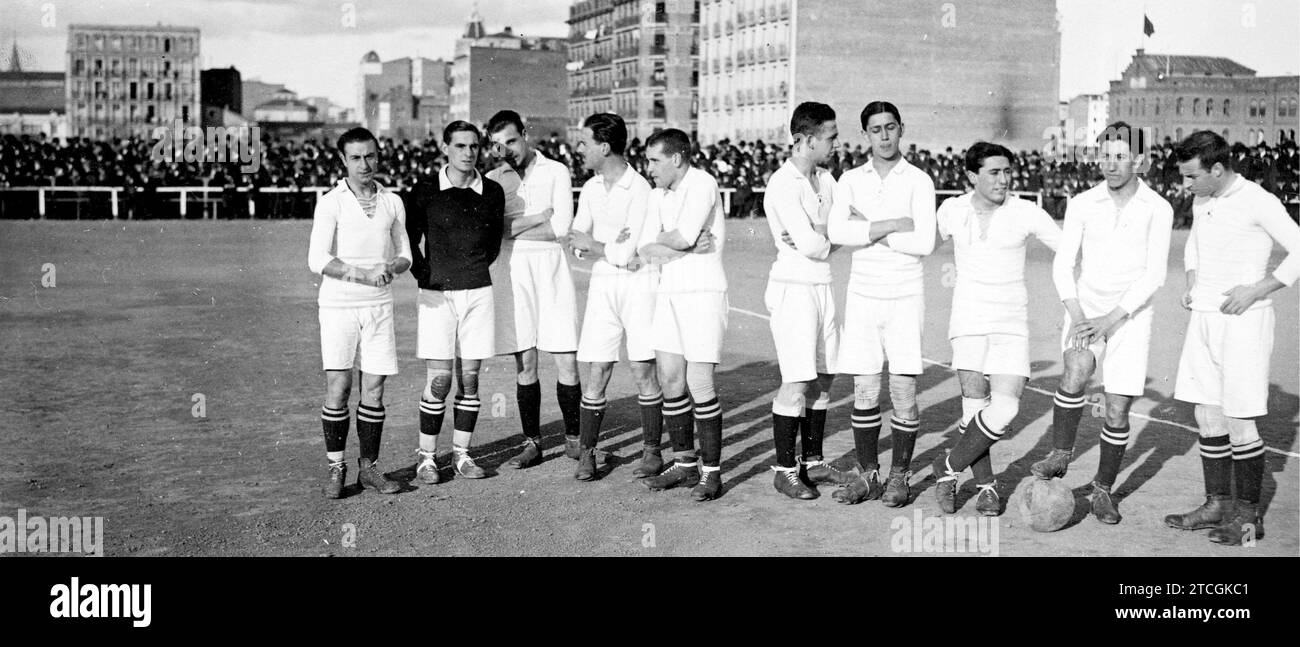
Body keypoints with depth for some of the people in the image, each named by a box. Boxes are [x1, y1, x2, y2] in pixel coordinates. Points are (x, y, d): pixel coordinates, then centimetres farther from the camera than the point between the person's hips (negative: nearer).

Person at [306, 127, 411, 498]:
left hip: (379, 305, 3)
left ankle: (369, 468, 15)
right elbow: (318, 260, -13)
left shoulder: (392, 202, 8)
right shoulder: (330, 204, -4)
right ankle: (336, 468, 8)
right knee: (338, 387, -4)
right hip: (338, 305, -3)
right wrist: (364, 275, -24)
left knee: (374, 390, 4)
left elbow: (404, 255, 14)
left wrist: (393, 267, -9)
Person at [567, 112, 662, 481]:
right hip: (602, 286, 5)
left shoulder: (640, 190, -12)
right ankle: (586, 455, 11)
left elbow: (625, 255, -17)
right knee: (596, 374, 3)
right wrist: (612, 247, -13)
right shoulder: (590, 189, 10)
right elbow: (576, 244, 4)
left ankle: (651, 452, 14)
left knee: (644, 372, 1)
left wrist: (591, 243, -1)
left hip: (639, 284, -5)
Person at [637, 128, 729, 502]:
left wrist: (661, 241, -1)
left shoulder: (702, 184, -10)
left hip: (703, 291, -8)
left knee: (699, 383, -8)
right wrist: (688, 248, -11)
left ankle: (712, 472, 1)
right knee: (670, 379, 8)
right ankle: (684, 464, 19)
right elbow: (646, 249, 3)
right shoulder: (658, 194, 14)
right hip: (669, 291, 8)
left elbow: (683, 236, -21)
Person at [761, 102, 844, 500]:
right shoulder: (782, 185, -14)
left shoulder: (825, 179, 12)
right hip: (793, 287, -8)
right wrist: (829, 241, 1)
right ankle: (784, 470, 3)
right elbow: (811, 246, -20)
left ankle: (813, 462, 22)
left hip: (822, 286, 8)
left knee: (823, 378, 11)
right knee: (796, 383, -7)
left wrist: (815, 239, -13)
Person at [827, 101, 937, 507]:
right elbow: (837, 233, -9)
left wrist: (868, 230, -9)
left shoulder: (918, 181, 0)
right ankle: (868, 475, 15)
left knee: (903, 390, -2)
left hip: (905, 295, -2)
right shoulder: (850, 180, 7)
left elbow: (924, 243, -11)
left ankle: (900, 477, 11)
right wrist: (892, 226, -14)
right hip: (863, 294, 2)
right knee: (864, 392, 3)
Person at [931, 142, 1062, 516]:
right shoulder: (951, 211, 1)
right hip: (969, 320, 1)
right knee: (975, 408, -5)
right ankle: (986, 486, 16)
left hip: (1012, 323, 0)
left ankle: (947, 470, 6)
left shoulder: (1026, 214, -4)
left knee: (1005, 408, -14)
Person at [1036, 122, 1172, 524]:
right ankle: (1060, 456, -11)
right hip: (1086, 307, 1)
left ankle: (1102, 491, 16)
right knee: (1076, 371, -29)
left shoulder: (1158, 209, -5)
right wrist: (1076, 314, -16)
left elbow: (1154, 275, -10)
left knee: (1117, 411, -3)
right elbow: (1063, 265, 0)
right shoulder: (1082, 204, 1)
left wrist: (1111, 320, -18)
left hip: (1130, 315, -1)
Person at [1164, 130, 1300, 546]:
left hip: (1243, 321, -7)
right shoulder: (1201, 202, 10)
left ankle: (1249, 516, 8)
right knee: (1207, 415, 10)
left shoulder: (1258, 203, -12)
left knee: (1238, 421, -3)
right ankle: (1217, 504, 21)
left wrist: (1256, 290, -16)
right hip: (1203, 319, 7)